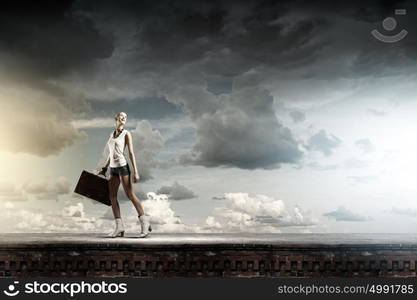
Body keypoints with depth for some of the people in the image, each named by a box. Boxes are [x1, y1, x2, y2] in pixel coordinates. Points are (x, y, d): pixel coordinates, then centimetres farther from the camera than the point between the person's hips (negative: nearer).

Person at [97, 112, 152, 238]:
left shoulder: (126, 133, -2)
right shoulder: (112, 134, 16)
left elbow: (131, 153, -8)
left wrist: (136, 172, -13)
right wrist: (104, 169, 19)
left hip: (123, 167, -7)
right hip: (113, 168, 7)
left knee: (130, 195, -7)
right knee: (112, 196, 1)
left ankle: (145, 223, 1)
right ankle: (119, 228, 3)